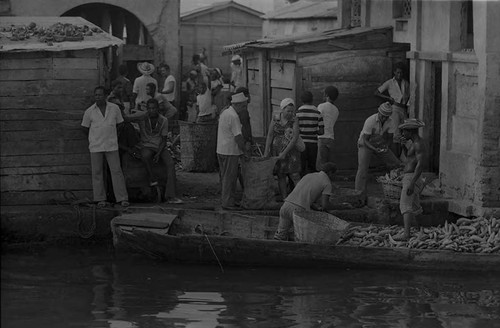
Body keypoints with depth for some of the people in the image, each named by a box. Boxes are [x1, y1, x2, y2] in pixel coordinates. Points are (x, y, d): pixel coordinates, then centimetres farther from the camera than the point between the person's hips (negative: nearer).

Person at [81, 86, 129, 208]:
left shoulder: (114, 108, 1)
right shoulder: (89, 112, -2)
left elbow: (120, 124, 14)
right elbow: (85, 128, 11)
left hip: (111, 146, 0)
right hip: (95, 147, 0)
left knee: (116, 170, -3)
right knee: (97, 173, 2)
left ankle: (122, 198, -1)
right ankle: (100, 199, 10)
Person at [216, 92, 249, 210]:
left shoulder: (224, 113, 12)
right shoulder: (234, 117, -18)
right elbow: (238, 137, -20)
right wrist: (244, 151, -9)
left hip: (221, 150, 9)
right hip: (230, 151, -9)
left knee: (225, 177, 16)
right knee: (230, 178, -4)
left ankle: (224, 199, 22)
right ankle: (227, 202, -1)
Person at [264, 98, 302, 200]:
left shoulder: (294, 121, -7)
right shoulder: (275, 119, 0)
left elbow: (295, 138, -13)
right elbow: (269, 135, 0)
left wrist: (284, 153, -16)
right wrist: (266, 152, -5)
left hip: (290, 151, -2)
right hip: (276, 151, 2)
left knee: (295, 175, -7)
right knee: (281, 176, 5)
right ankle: (284, 200, 10)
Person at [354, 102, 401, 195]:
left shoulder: (390, 121, -16)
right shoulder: (370, 121, -32)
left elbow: (389, 137, -6)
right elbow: (364, 140, -26)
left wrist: (386, 146, -26)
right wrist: (375, 149, -38)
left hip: (380, 145, 5)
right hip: (365, 145, -5)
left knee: (396, 165, 3)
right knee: (362, 169, -19)